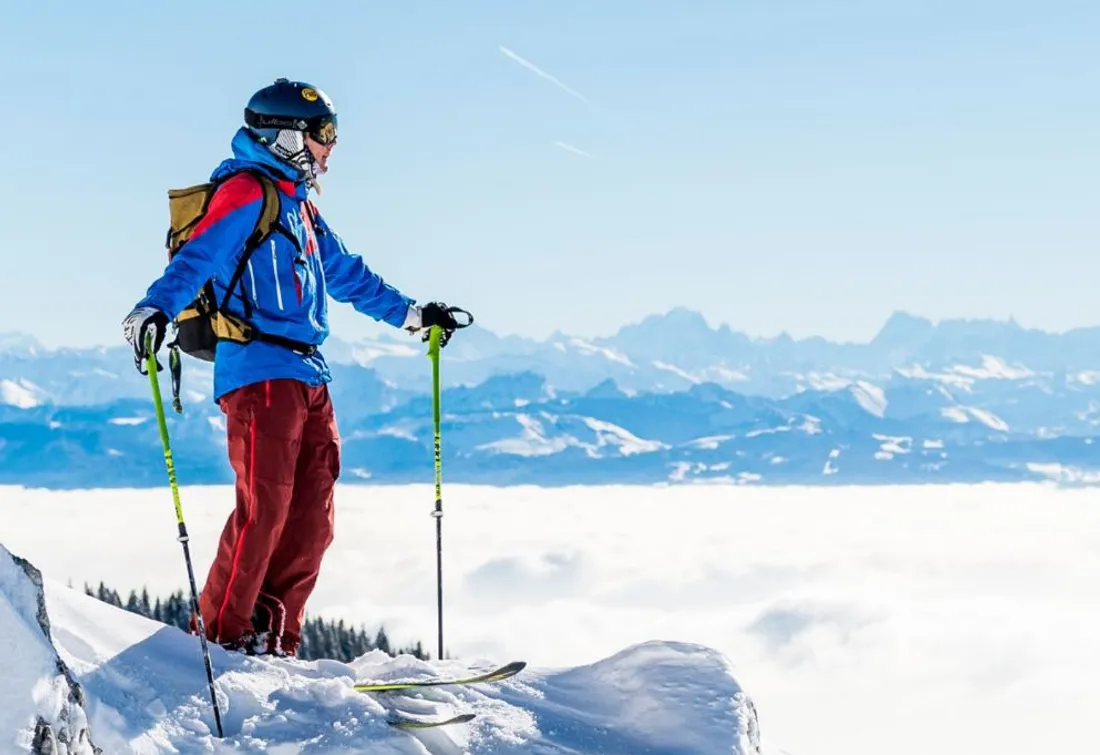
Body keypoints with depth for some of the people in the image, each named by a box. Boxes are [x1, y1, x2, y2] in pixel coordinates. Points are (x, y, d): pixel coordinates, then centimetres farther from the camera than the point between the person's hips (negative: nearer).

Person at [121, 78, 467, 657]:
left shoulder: (300, 206, 24)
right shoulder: (246, 193, -5)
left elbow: (347, 274, 35)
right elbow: (197, 257, -21)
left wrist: (411, 314, 41)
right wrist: (155, 309, -39)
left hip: (308, 379, 9)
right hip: (259, 371, -9)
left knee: (311, 517, 4)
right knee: (264, 507, -13)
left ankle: (270, 641, 7)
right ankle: (221, 639, -6)